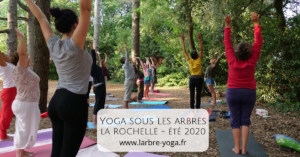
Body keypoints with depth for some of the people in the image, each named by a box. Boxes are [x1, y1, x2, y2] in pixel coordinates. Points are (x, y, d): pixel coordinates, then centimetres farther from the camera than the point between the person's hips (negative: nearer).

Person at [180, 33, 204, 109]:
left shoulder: (189, 61, -5)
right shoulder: (199, 60, -8)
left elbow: (184, 51, -1)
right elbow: (201, 49, -8)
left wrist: (182, 40, 2)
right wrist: (199, 39, -10)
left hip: (192, 79, 1)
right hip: (199, 79, -1)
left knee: (192, 95, 4)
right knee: (198, 95, 2)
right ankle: (197, 110, 1)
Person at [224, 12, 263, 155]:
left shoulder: (232, 60, -11)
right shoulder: (252, 60, -9)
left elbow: (227, 42, -4)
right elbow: (258, 42, -4)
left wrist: (227, 25, 2)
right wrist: (256, 23, 1)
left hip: (233, 93, 0)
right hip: (249, 93, 1)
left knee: (235, 120, 6)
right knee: (245, 120, 7)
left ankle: (237, 148, 4)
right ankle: (244, 148, 4)